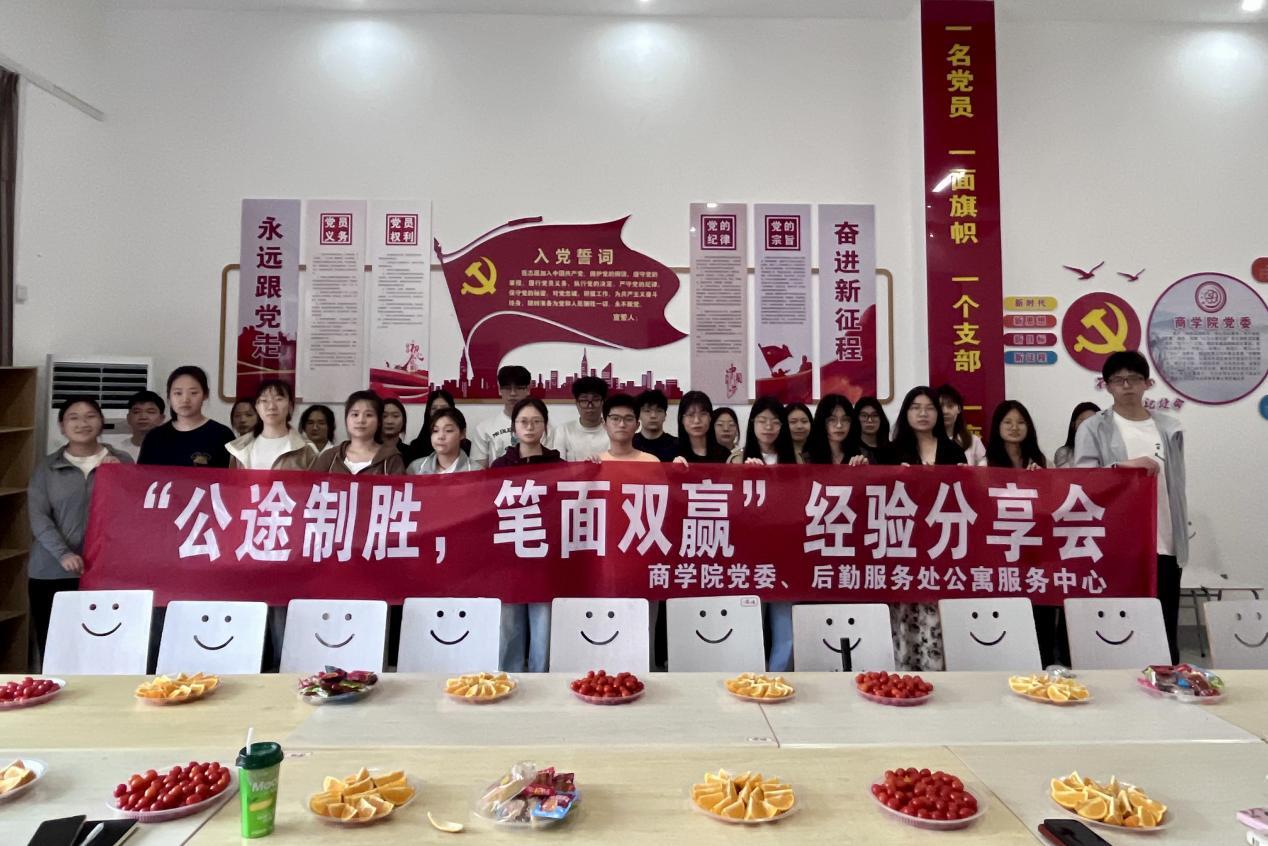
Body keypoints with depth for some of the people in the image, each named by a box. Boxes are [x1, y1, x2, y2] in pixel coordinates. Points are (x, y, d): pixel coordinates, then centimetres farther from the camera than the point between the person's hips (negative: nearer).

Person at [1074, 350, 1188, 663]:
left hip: (1164, 546, 3)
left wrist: (1182, 534, 11)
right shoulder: (1092, 429, 0)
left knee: (1164, 632, 9)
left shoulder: (1169, 427, 10)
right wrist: (1123, 466, -23)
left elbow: (1176, 485, 12)